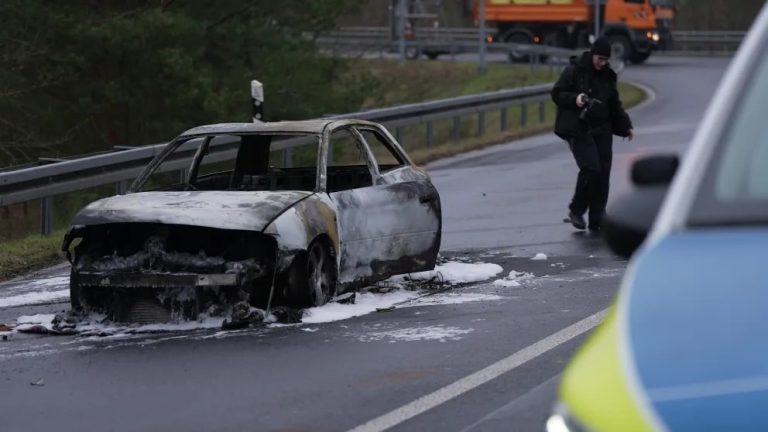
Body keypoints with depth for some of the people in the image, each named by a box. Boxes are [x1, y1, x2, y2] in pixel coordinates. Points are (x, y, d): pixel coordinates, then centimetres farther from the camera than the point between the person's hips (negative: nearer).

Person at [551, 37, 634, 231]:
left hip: (602, 130, 6)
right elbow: (557, 94, -4)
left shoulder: (607, 75, 13)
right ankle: (576, 210, 2)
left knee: (603, 173, 0)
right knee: (591, 168, -18)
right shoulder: (574, 71, -4)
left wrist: (626, 127, 14)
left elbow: (615, 105, 21)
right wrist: (574, 99, -21)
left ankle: (597, 221, 7)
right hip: (578, 129, -6)